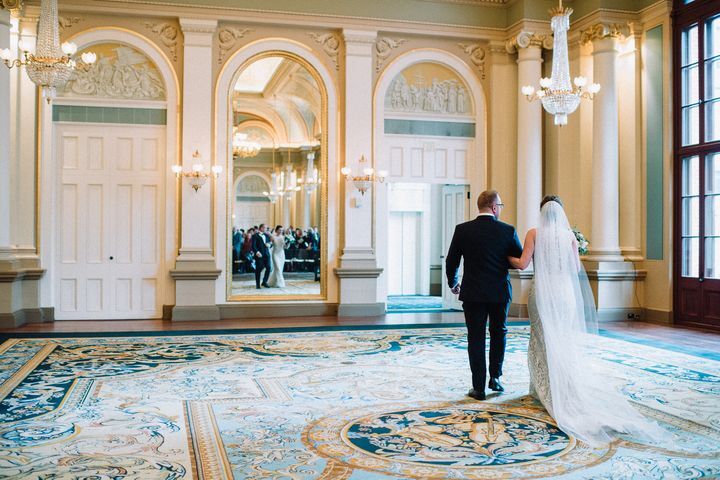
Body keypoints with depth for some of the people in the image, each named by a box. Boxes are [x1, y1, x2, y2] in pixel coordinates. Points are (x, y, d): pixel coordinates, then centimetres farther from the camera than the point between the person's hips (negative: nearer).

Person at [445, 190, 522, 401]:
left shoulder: (462, 230, -5)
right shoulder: (507, 230, -6)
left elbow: (451, 262, 0)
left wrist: (453, 283, 17)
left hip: (473, 293, 0)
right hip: (500, 292, 0)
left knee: (476, 339, 6)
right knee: (498, 333, 21)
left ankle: (479, 387, 8)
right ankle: (495, 377, 20)